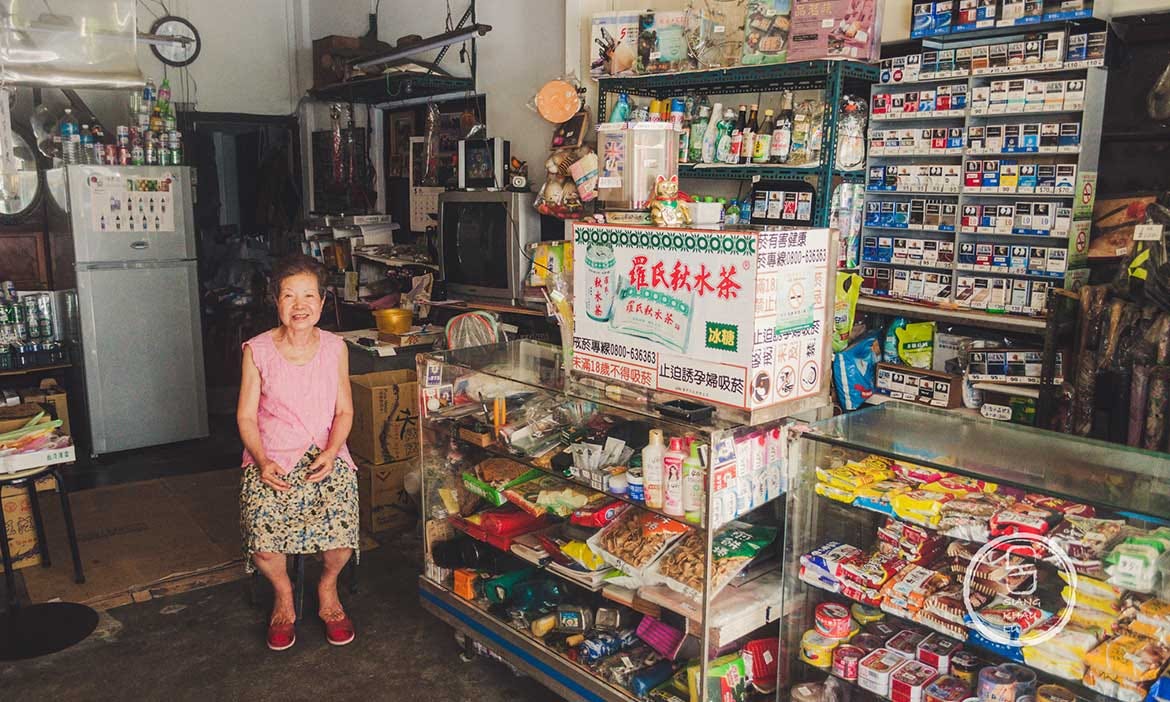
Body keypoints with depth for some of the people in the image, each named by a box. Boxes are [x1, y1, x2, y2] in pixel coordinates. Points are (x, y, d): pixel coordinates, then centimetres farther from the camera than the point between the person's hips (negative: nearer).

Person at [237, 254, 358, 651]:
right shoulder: (257, 351, -1)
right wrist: (262, 462, -15)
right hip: (270, 459, 0)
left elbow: (344, 411, 6)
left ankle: (327, 588, 10)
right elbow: (246, 416, 1)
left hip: (325, 457, 0)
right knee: (262, 538, -25)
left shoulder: (334, 348, 3)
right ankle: (283, 594, 10)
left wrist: (330, 453, -11)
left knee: (341, 531, -26)